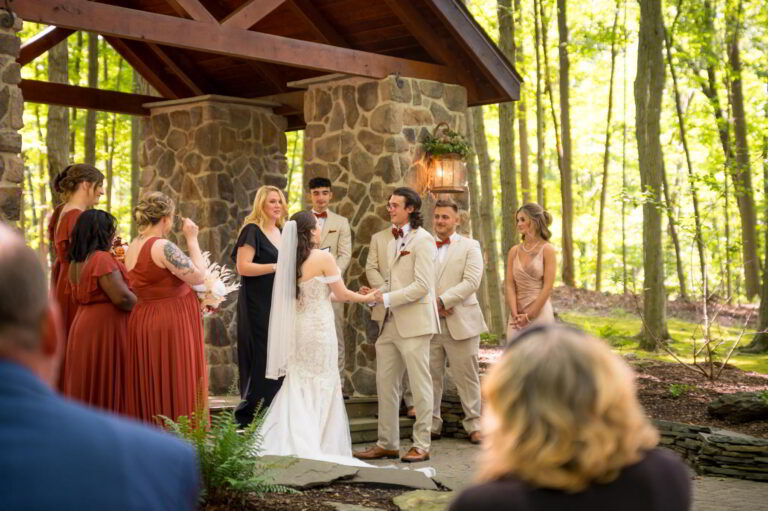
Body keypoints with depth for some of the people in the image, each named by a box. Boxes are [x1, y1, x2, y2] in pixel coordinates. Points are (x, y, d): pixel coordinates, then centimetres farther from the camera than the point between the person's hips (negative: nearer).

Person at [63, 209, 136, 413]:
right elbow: (121, 298, -22)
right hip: (105, 329, -9)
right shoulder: (102, 259, -17)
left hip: (82, 326, 9)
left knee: (87, 386, 13)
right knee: (108, 388, -3)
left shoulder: (76, 262, 11)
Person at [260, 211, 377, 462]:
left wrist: (357, 295, 21)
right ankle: (321, 448, 7)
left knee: (299, 388, 14)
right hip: (319, 329, -6)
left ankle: (294, 443, 10)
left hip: (297, 329, 6)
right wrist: (366, 298, 13)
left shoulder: (292, 259, 6)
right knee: (321, 389, 4)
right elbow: (341, 294, -7)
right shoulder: (324, 257, -14)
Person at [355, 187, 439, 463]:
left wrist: (388, 298, -16)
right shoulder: (395, 241, 17)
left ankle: (421, 445, 8)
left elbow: (422, 285, -17)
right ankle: (387, 443, 17)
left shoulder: (422, 240, -10)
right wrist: (380, 293, 5)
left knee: (419, 384, 0)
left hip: (414, 323, -9)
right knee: (385, 384, 9)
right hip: (392, 323, 9)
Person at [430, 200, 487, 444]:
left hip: (461, 323, -2)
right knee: (430, 376, 4)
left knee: (467, 377, 2)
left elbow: (471, 282, -8)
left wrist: (442, 300, -15)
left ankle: (473, 424, 11)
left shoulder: (470, 247, 6)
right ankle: (431, 424, 13)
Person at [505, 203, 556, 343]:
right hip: (517, 317, 4)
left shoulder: (547, 250, -4)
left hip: (540, 313, -4)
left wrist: (528, 316, -12)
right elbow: (510, 285, 4)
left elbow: (548, 287, -9)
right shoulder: (514, 251, 9)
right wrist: (515, 314, -9)